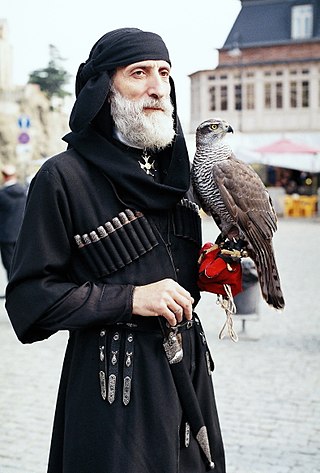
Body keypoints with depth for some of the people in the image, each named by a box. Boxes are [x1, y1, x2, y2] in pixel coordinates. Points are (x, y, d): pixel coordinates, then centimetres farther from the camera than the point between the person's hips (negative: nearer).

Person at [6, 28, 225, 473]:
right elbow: (29, 298, -12)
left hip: (187, 367, 7)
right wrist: (130, 299, -20)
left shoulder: (174, 171, 10)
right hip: (114, 381, -6)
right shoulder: (64, 177, -11)